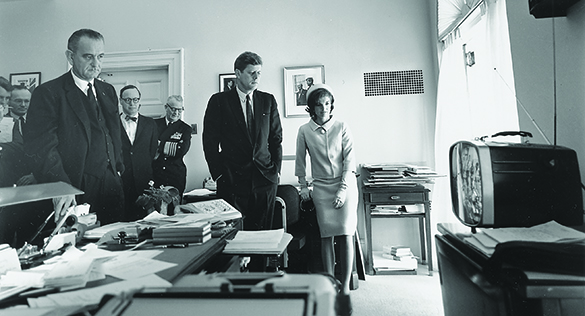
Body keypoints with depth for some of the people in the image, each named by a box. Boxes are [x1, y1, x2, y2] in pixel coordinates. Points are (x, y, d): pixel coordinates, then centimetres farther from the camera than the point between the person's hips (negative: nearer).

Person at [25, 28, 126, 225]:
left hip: (111, 186, 5)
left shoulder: (108, 91, 15)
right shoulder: (48, 93, -5)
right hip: (75, 191, -5)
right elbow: (41, 146, -13)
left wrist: (118, 168, 11)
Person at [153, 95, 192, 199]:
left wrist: (160, 145, -10)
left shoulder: (185, 129, 6)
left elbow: (182, 150, -9)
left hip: (176, 177, 0)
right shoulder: (154, 124, 9)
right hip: (153, 174, 1)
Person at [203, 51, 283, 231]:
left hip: (265, 178, 2)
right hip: (232, 180, -2)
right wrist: (218, 174, -4)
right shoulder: (219, 101, 3)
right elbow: (210, 140, 1)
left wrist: (277, 169, 5)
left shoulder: (268, 101, 11)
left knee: (262, 234, 6)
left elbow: (276, 137, 12)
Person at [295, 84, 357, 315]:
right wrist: (303, 186, 8)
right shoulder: (304, 131, 3)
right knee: (326, 236, -3)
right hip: (321, 187, 1)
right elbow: (300, 161, 11)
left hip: (345, 185, 0)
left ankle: (345, 287, 4)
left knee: (345, 235, -6)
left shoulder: (341, 128, 0)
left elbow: (349, 159, -4)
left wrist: (343, 189, -12)